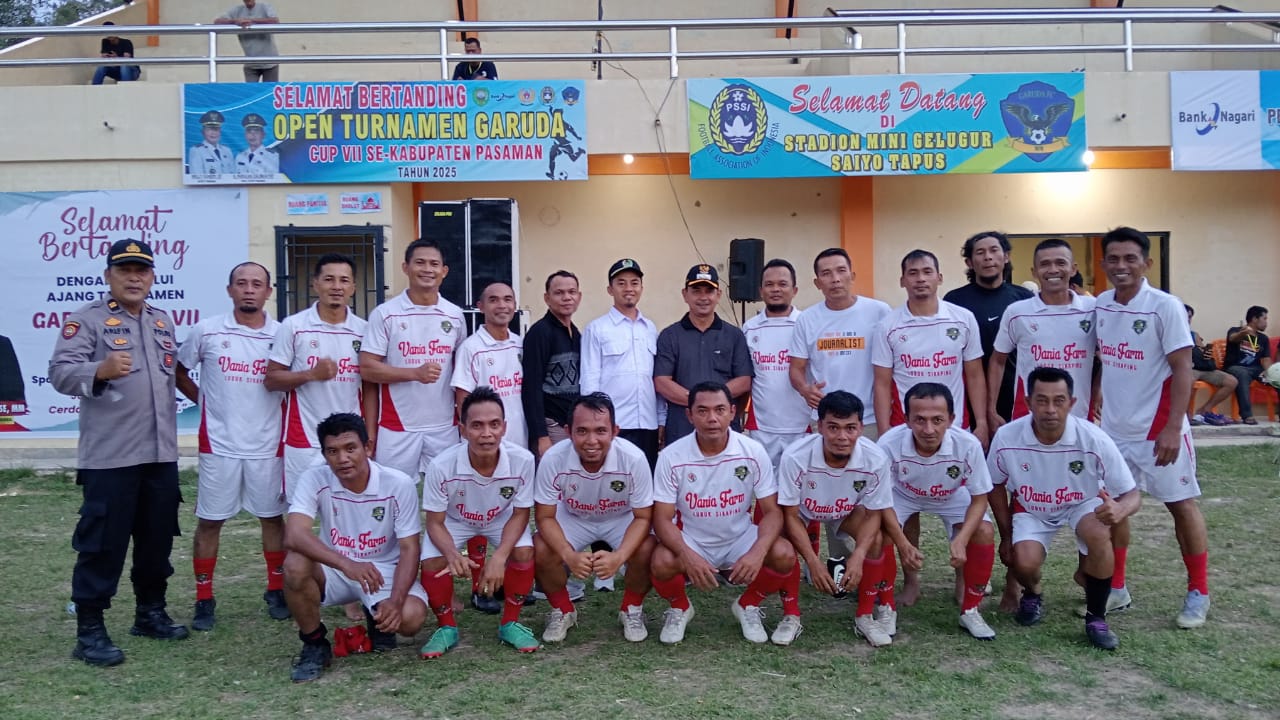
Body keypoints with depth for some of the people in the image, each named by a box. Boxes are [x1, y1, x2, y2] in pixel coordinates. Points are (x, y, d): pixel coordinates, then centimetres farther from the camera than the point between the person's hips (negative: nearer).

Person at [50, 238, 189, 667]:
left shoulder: (163, 322, 15)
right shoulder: (86, 319, -4)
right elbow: (60, 372, -15)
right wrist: (100, 370, -33)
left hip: (161, 454, 6)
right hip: (109, 456, -6)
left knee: (158, 538, 13)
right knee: (102, 542, -1)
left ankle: (150, 612, 28)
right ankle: (89, 630, 8)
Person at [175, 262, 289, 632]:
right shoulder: (206, 331, -2)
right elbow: (178, 370, 11)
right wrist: (202, 400, 4)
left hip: (268, 445, 1)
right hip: (219, 444, -1)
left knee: (273, 517, 9)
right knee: (210, 521, 5)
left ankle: (276, 591, 24)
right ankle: (204, 599, 17)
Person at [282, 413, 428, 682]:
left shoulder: (399, 484, -18)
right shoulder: (314, 480, -16)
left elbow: (409, 549, -14)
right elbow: (294, 535, -31)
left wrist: (396, 600, -30)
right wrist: (347, 564, -46)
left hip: (384, 569, -1)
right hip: (335, 569, 1)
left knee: (411, 617, -29)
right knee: (295, 566, -31)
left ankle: (378, 620, 11)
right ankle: (315, 644, -5)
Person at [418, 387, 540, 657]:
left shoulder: (523, 460, -34)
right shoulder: (442, 466, -35)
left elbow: (520, 514, -18)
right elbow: (435, 522, -20)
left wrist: (499, 557, -32)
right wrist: (452, 554, -42)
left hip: (502, 519, 1)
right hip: (454, 521, 0)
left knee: (524, 553, -25)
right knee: (432, 562, -24)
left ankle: (510, 623, 2)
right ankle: (447, 628, 5)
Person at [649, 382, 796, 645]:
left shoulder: (753, 452, -13)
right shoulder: (671, 456, -16)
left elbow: (772, 511, -11)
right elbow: (662, 519, -14)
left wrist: (757, 552, -31)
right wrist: (688, 556, -34)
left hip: (740, 539, 1)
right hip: (691, 542, -1)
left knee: (783, 554, -27)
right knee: (661, 562, -32)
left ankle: (747, 605, 6)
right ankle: (680, 608, 5)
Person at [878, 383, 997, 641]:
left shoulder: (968, 445, -36)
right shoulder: (889, 444, -38)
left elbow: (979, 499, -20)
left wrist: (961, 539, -35)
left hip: (953, 497, 1)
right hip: (903, 496, -1)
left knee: (984, 533, -22)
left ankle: (970, 611, 1)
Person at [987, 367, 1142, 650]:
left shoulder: (1094, 440, -28)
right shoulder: (1007, 438, -25)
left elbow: (1132, 494, -20)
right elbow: (996, 486, -4)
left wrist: (1119, 510, -45)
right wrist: (1006, 536, -2)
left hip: (1083, 505, 0)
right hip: (1031, 510, 1)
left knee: (1098, 533, -33)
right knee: (1024, 562, -26)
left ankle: (1096, 617, -10)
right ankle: (1032, 595, 15)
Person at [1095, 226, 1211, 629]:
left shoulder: (1165, 307, -13)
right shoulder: (1100, 306, 2)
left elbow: (1182, 370, -14)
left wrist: (1172, 428, -20)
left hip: (1157, 429, -5)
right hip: (1113, 428, 5)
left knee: (1181, 504, 7)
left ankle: (1199, 593, 21)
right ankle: (1115, 588, 24)